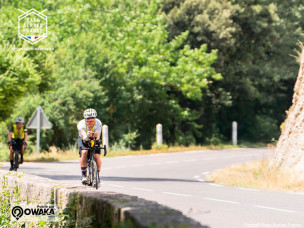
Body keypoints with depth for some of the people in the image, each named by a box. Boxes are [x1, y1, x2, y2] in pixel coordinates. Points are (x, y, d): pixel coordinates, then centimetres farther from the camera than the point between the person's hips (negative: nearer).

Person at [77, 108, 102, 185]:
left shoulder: (98, 123, -30)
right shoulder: (81, 124, -32)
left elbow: (98, 138, -39)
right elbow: (84, 138, -41)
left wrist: (96, 135, -61)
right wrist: (87, 136, -63)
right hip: (83, 140, -1)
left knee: (97, 157, -17)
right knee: (84, 152, -28)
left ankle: (98, 175, 6)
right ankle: (83, 175, -21)